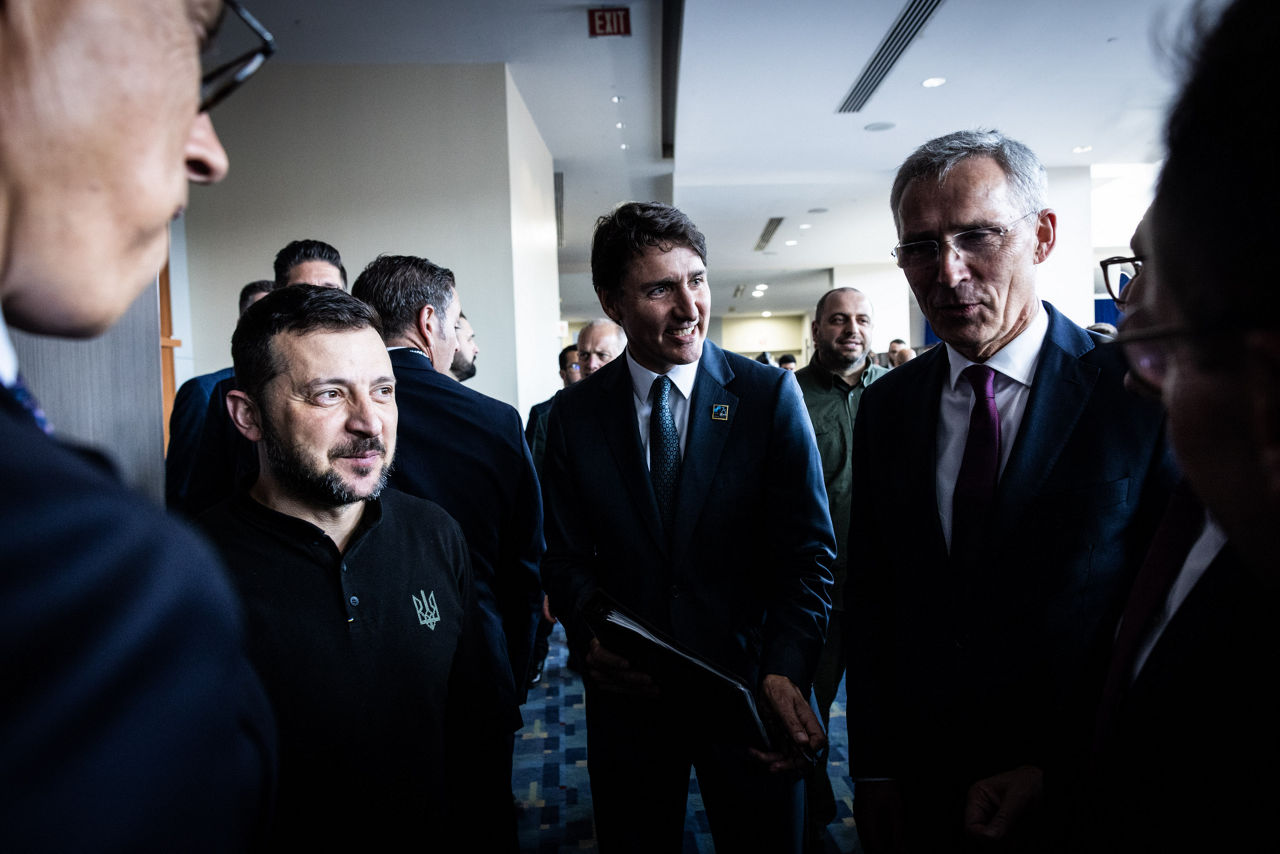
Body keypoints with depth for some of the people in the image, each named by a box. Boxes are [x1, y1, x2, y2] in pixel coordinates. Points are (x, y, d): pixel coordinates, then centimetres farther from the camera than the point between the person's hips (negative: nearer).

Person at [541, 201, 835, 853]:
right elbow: (567, 554, 1)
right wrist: (590, 632, -19)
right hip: (628, 692, 2)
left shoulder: (771, 395, -6)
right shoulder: (574, 414, -1)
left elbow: (808, 549, -9)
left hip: (749, 684, -1)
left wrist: (786, 670, -23)